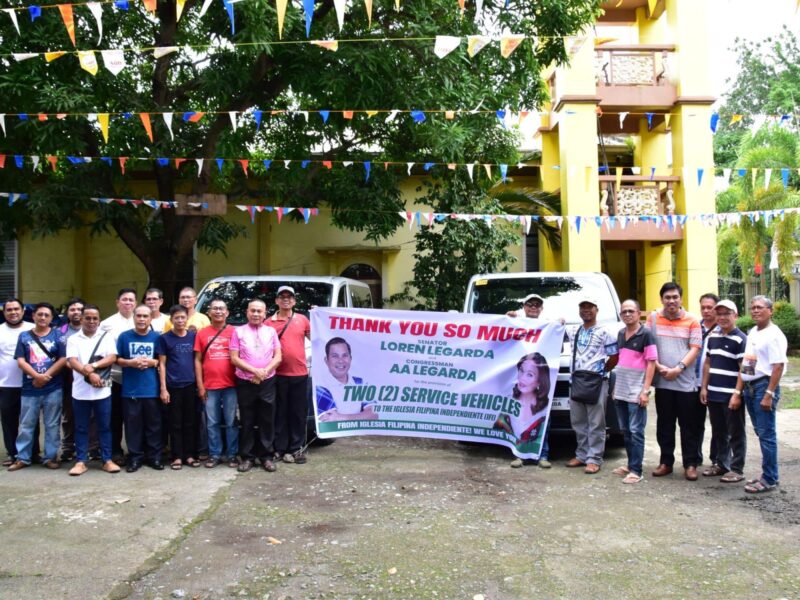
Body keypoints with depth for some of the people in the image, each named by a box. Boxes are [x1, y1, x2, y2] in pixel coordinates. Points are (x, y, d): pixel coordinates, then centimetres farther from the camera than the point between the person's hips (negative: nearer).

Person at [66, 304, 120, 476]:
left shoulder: (106, 336, 5)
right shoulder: (73, 339, 5)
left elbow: (112, 357, -5)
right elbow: (72, 361, -6)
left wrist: (93, 365, -17)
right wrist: (90, 374, -18)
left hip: (103, 390, 0)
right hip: (80, 391, 0)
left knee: (105, 426, 5)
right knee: (81, 428, 7)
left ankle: (107, 460, 13)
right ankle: (80, 461, 15)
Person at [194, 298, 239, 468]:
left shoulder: (234, 332, 2)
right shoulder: (202, 333, 6)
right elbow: (198, 360, 7)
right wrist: (200, 385, 2)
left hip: (230, 385, -1)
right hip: (210, 386, 1)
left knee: (231, 422, 4)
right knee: (212, 423, 8)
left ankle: (232, 454, 13)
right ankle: (214, 454, 17)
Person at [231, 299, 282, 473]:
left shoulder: (271, 331, 10)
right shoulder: (238, 331, 4)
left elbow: (278, 357, 5)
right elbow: (234, 358, -3)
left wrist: (264, 372, -11)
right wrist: (255, 371, -13)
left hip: (267, 382, 1)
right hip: (245, 383, -1)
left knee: (267, 421, 3)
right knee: (247, 422, 4)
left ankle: (266, 456, 12)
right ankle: (247, 457, 11)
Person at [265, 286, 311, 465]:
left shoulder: (303, 320, 7)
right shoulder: (269, 323, 2)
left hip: (300, 373, 2)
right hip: (279, 375, -1)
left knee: (299, 413, 7)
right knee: (280, 414, 5)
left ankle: (296, 448, 16)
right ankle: (281, 449, 12)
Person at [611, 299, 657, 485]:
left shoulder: (646, 334, -8)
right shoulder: (620, 334, 12)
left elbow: (651, 363, -10)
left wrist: (645, 390, -16)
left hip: (636, 392, -7)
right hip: (621, 391, 7)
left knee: (636, 432, -4)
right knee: (626, 431, 12)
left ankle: (636, 471, 0)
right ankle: (630, 465, 22)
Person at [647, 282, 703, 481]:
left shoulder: (691, 321, 1)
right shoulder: (653, 318, 5)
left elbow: (695, 349, -4)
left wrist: (678, 369, -14)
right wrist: (659, 367, -9)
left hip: (686, 382, -2)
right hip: (662, 381, 2)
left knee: (689, 426, 3)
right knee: (664, 424, 9)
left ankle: (690, 464, 12)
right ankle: (666, 462, 18)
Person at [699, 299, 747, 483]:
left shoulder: (741, 339, -9)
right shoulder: (712, 337, 11)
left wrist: (737, 394, -16)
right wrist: (704, 387, 11)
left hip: (731, 396, -6)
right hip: (713, 394, 6)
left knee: (736, 433, 4)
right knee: (718, 432, 16)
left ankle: (737, 469, 12)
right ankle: (721, 464, 28)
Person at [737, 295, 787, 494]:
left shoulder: (774, 334, -12)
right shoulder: (752, 333, 15)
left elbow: (778, 366, -18)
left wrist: (769, 394, -21)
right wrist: (739, 389, 16)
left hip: (764, 385, -8)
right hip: (750, 386, 9)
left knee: (766, 434, -3)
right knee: (761, 433, 14)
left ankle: (769, 479, 4)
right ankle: (768, 474, 23)